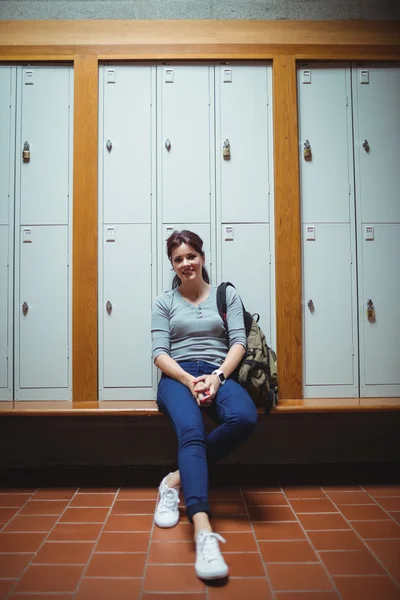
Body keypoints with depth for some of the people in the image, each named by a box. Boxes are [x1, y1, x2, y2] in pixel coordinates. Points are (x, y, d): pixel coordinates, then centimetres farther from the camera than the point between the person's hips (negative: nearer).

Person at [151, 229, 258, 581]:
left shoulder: (227, 295, 16)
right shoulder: (164, 302, 15)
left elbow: (238, 342, 5)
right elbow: (159, 353, 4)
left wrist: (217, 376, -13)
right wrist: (190, 380, -14)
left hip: (218, 373, 1)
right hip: (177, 377, -1)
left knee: (245, 418, -34)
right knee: (191, 431, -34)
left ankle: (178, 479, -18)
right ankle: (204, 532, -43)